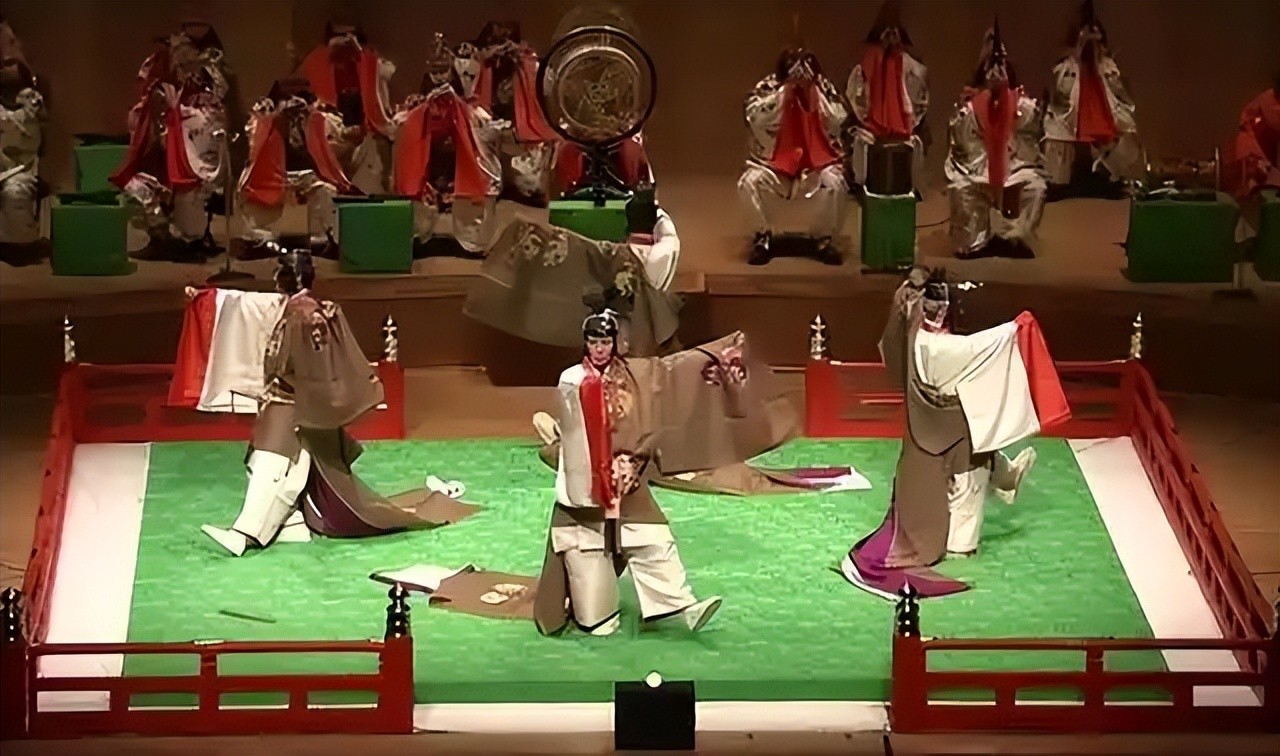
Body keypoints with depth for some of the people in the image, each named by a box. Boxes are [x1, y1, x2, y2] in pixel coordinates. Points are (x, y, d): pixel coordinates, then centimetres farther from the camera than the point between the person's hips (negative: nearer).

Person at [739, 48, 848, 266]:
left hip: (816, 165, 0)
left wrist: (816, 94, -19)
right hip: (773, 164, 0)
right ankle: (763, 236, -6)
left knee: (833, 183, -31)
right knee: (749, 182, -30)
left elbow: (840, 123, -12)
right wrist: (784, 93, -22)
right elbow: (752, 117, -20)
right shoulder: (768, 87, -4)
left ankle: (823, 238, -7)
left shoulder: (825, 89, -1)